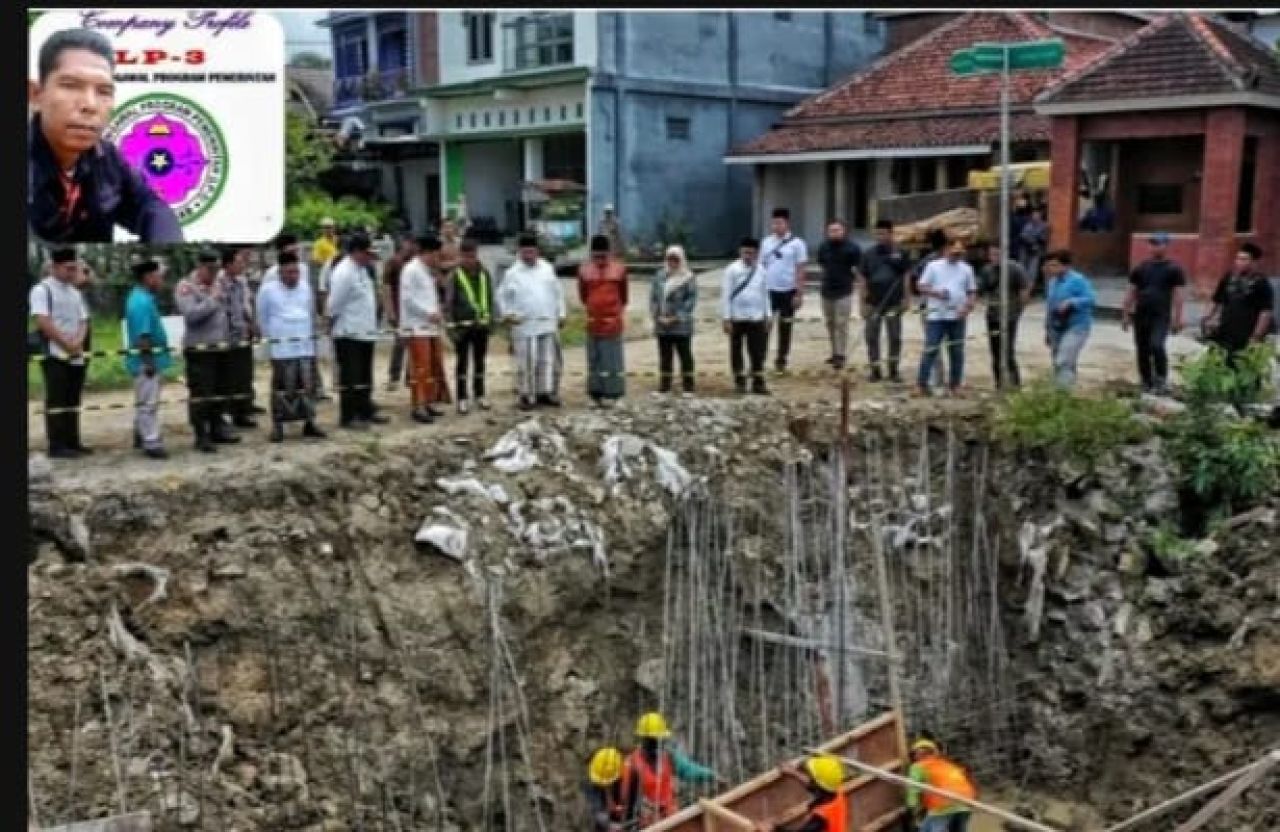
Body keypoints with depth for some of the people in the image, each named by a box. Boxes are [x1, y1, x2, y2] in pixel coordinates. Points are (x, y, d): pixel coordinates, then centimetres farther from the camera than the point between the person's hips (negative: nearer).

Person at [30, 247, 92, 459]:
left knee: (72, 401, 8)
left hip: (77, 356, 7)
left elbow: (83, 322, 13)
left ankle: (72, 443, 13)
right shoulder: (42, 290, -6)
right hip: (55, 355, -7)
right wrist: (66, 344, -14)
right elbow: (43, 322, -15)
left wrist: (78, 342, -7)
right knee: (56, 400, -6)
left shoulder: (76, 293, 16)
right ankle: (56, 446, -5)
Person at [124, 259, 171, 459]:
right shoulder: (142, 301, -20)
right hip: (146, 359, -11)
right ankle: (151, 443, -4)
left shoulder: (143, 298, 13)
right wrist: (148, 361, -24)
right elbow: (142, 335, -24)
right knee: (148, 402, -6)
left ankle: (141, 437, 29)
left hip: (149, 358, 11)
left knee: (145, 401, 19)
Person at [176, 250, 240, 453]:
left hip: (221, 347, 7)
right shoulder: (186, 287, -8)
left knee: (222, 391, 13)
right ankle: (201, 436, 2)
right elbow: (191, 314, -22)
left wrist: (229, 336, 15)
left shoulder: (219, 284, 14)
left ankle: (217, 429, 26)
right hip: (199, 349, -7)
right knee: (201, 394, -4)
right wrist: (212, 299, -14)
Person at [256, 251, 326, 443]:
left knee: (308, 385, 7)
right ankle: (277, 426, 6)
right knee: (282, 387, -2)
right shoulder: (268, 290, -6)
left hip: (306, 346, 4)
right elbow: (262, 318, 5)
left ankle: (309, 423, 16)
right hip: (282, 348, -4)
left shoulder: (306, 287, 5)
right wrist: (273, 337, 10)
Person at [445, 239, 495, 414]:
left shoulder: (484, 274, 7)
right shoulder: (454, 275, -5)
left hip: (482, 324, 4)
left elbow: (490, 298, 15)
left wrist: (491, 319, 10)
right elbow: (448, 302, -6)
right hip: (463, 325, -4)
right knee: (463, 362, 2)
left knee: (479, 361, 12)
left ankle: (480, 395, 22)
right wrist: (451, 326, -11)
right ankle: (462, 398, 7)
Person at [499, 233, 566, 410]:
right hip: (524, 325, -3)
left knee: (549, 360, 5)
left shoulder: (548, 269, 9)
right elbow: (502, 296, 5)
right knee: (526, 362, -3)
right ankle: (526, 395, 4)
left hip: (548, 324, 3)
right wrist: (507, 314, -7)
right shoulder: (513, 273, -1)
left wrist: (561, 314, 10)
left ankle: (546, 393, 14)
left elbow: (558, 292, 14)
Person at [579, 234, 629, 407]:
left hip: (613, 322, -2)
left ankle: (612, 393, 7)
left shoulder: (619, 269, -2)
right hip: (593, 323, 2)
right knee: (594, 359, 7)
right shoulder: (584, 270, 1)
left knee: (613, 359, 1)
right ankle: (596, 394, 13)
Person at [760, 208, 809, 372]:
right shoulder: (766, 242, 4)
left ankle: (781, 359, 19)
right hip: (769, 290, 2)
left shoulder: (796, 243, -6)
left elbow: (800, 270, -6)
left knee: (785, 327, 9)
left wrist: (800, 293, -10)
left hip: (788, 291, -2)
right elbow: (761, 267, 9)